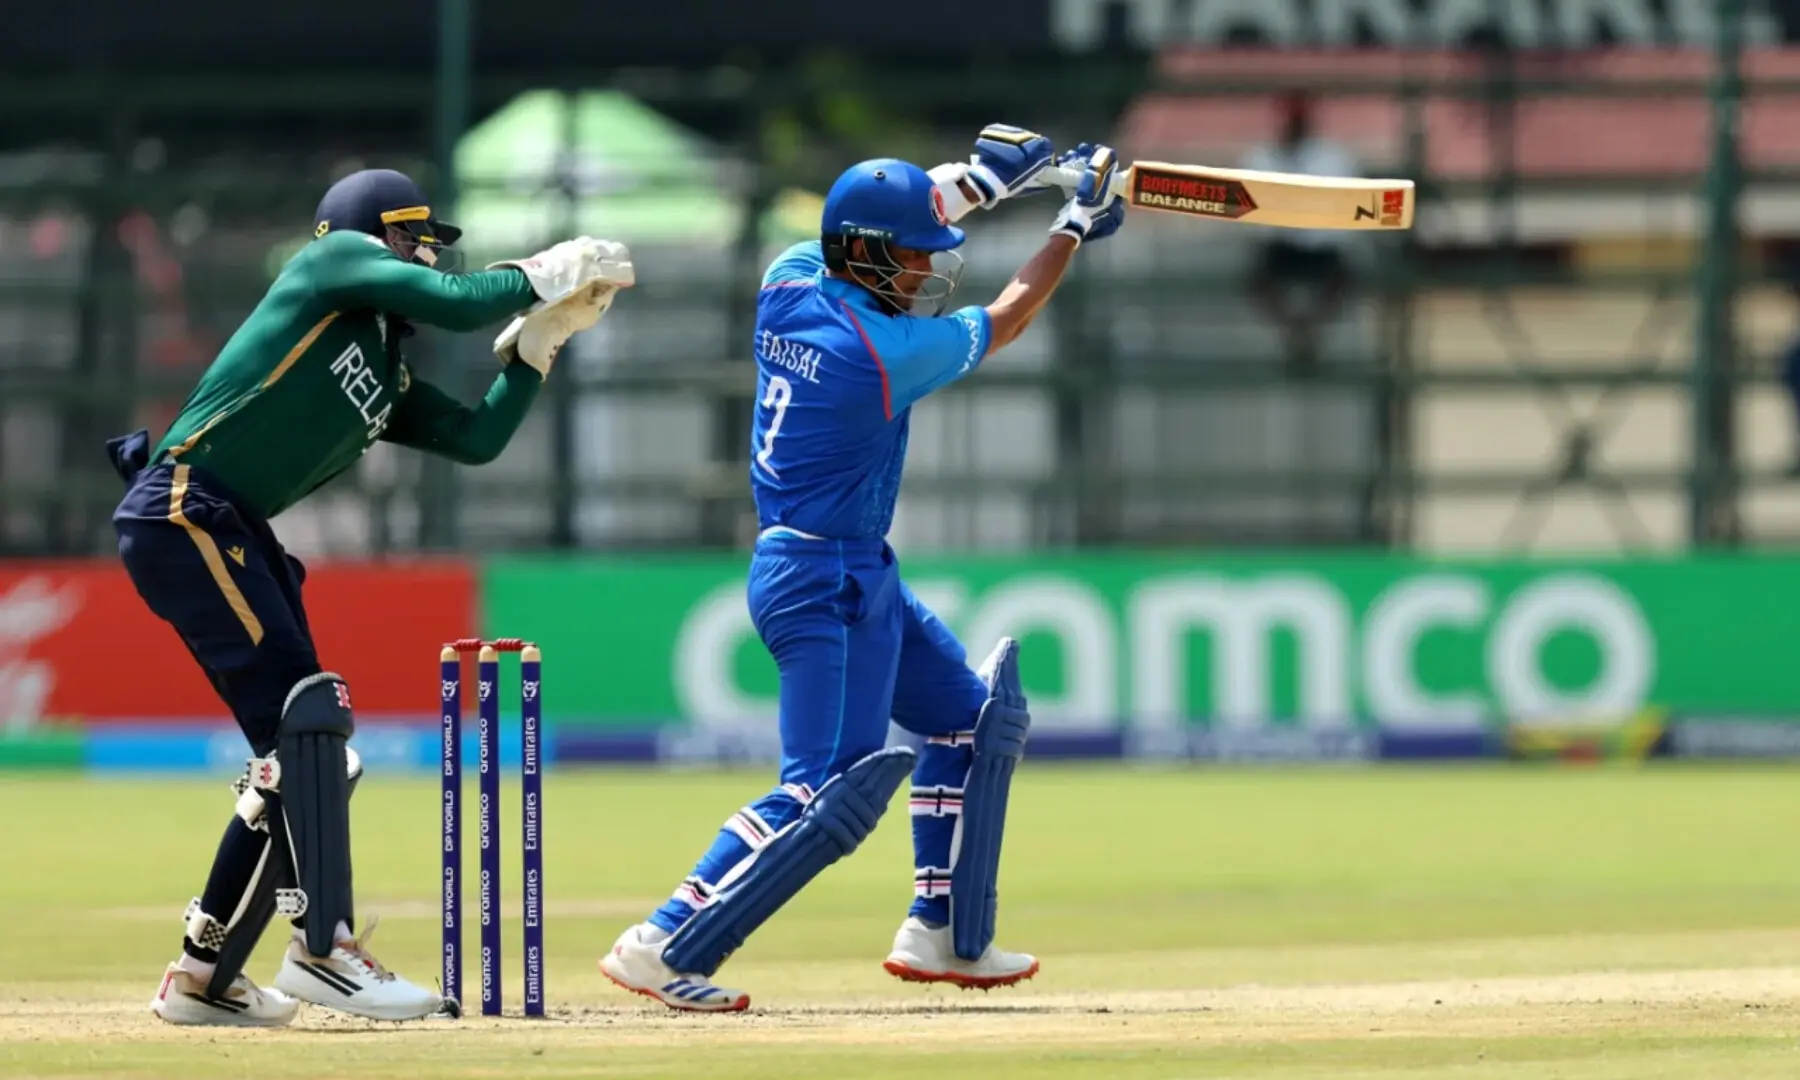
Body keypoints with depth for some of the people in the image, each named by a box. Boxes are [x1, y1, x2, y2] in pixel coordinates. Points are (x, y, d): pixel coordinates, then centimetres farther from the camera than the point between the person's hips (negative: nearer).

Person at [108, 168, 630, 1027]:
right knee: (308, 713, -17)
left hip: (238, 537, 10)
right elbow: (456, 304, -9)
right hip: (182, 512, -10)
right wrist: (540, 276, 6)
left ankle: (202, 975, 15)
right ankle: (324, 947, -21)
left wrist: (540, 338, 17)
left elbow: (477, 438, 19)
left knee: (300, 754, 8)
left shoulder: (388, 381, 24)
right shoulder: (332, 261, 1)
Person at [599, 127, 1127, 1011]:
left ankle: (942, 935, 23)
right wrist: (1075, 224, 6)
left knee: (973, 716, 20)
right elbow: (1004, 322, -6)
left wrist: (978, 179, 17)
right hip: (825, 584, -10)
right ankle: (662, 946, -16)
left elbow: (884, 221, 21)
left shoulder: (791, 280, -2)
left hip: (861, 575, 10)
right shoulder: (883, 351, -22)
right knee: (831, 790, -14)